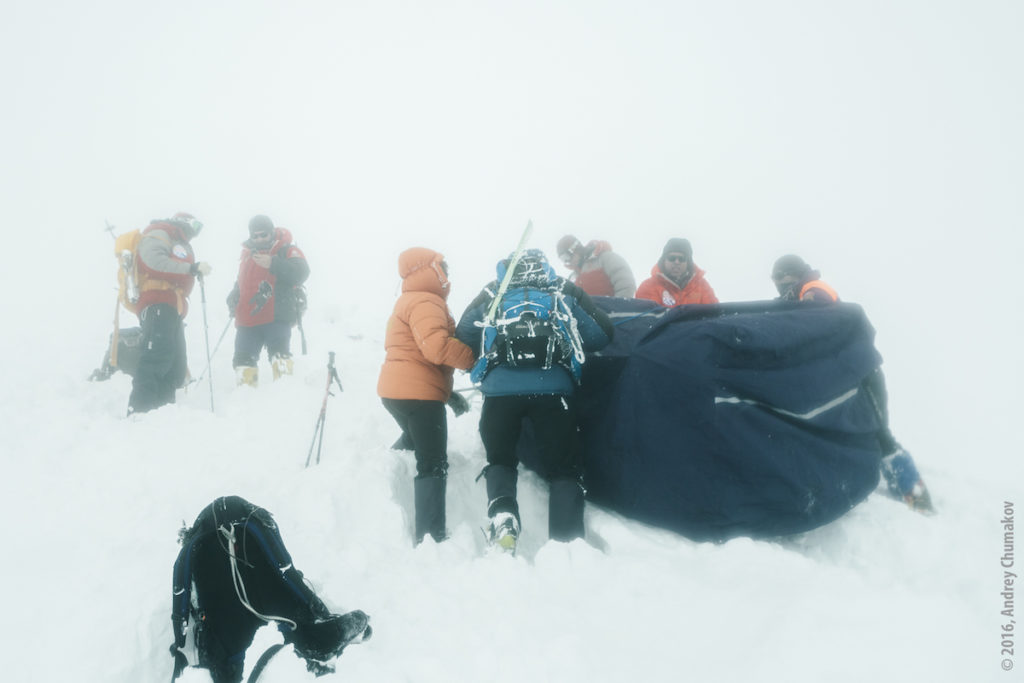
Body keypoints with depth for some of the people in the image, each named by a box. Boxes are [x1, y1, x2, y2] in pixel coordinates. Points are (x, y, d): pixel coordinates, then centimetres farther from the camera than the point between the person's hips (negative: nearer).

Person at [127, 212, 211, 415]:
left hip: (172, 310, 10)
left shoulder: (179, 244, 34)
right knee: (158, 358, -24)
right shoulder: (159, 234, 5)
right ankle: (138, 412, -30)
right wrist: (192, 268, -17)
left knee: (176, 370, 3)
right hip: (158, 305, -10)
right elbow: (154, 260, -16)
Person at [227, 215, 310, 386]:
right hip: (247, 319, 6)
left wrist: (273, 264, -25)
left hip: (277, 318, -6)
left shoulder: (287, 251, 1)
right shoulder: (247, 254, 20)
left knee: (279, 355, -18)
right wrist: (233, 297, 14)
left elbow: (301, 273, -16)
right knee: (243, 359, 4)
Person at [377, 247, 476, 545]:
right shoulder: (426, 303, -12)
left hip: (397, 390, 10)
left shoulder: (410, 302, 23)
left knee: (414, 441, 36)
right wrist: (476, 358, -16)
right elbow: (437, 347, -27)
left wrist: (448, 393, 20)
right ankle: (431, 537, -7)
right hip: (418, 394, -10)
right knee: (433, 465, -7)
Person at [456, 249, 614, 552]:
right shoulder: (565, 292, 17)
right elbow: (602, 335, 15)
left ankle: (502, 514, -8)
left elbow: (462, 338, 19)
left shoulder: (491, 296, 19)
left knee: (500, 458, 19)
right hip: (554, 388, 0)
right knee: (565, 468, 9)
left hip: (500, 389, 1)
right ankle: (566, 540, -5)